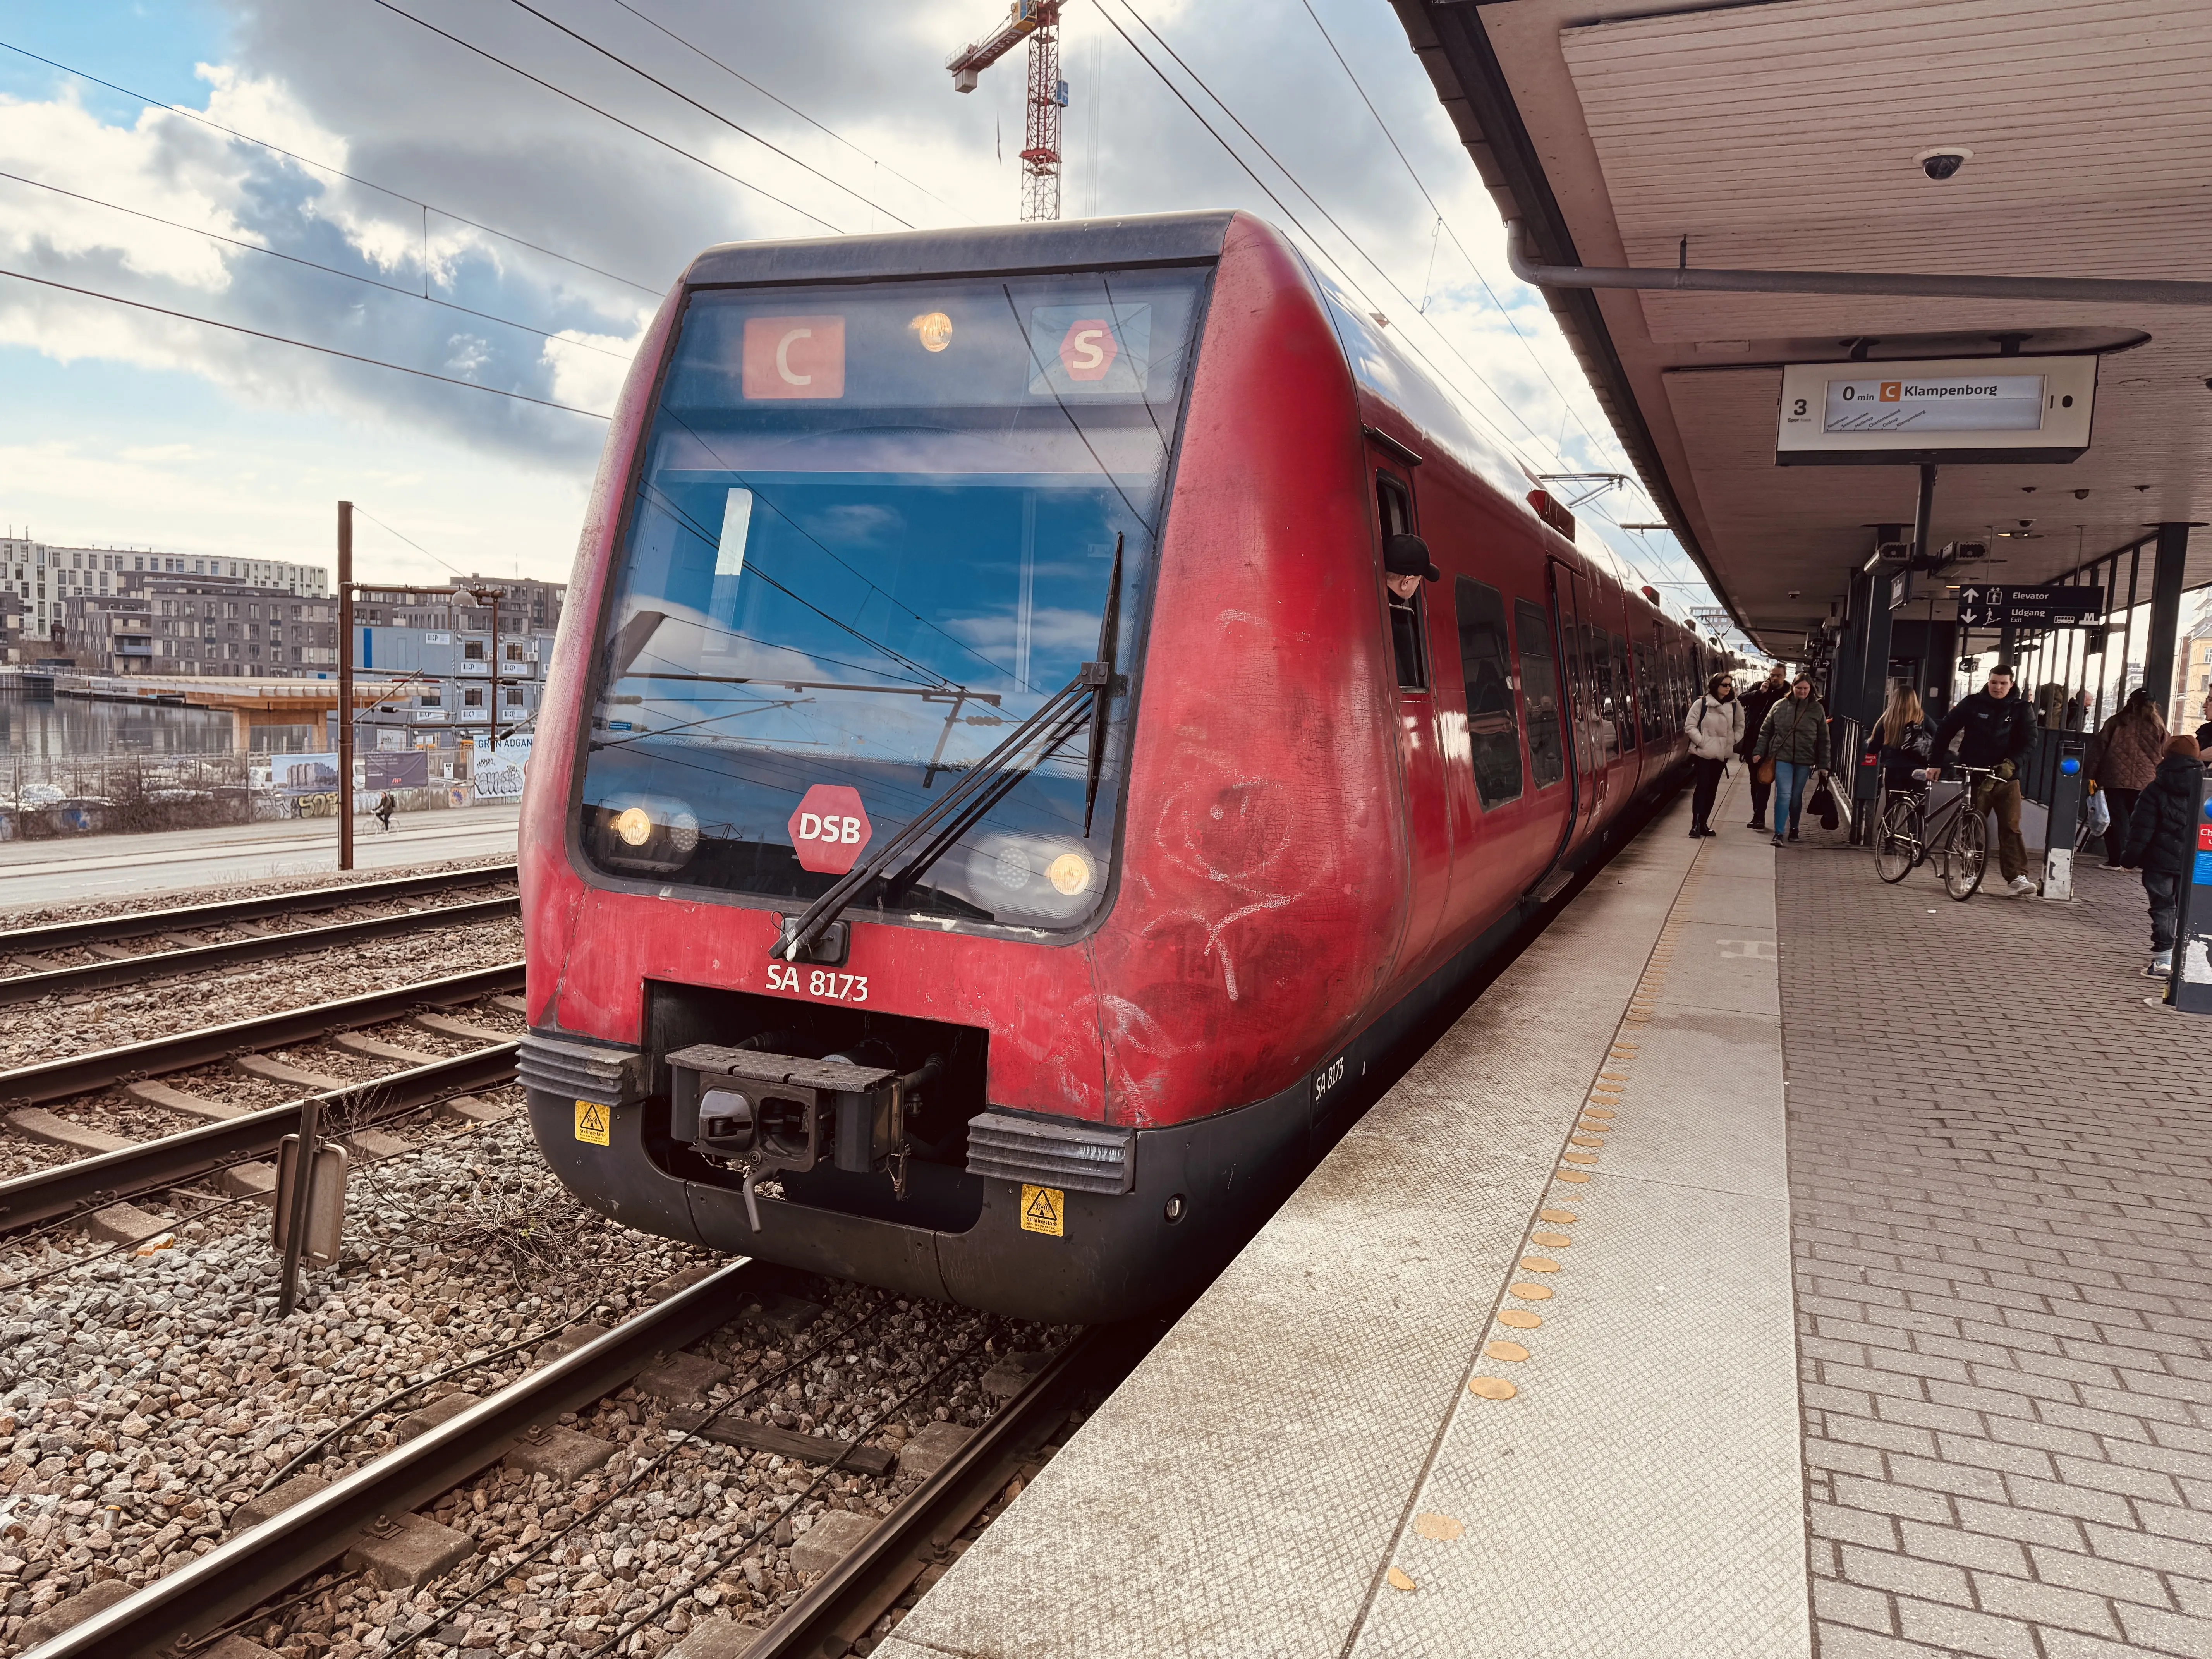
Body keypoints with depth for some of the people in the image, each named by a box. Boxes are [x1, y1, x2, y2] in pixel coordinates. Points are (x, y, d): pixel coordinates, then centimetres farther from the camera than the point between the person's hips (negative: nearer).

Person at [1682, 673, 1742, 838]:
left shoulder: (1735, 706, 4)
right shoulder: (1701, 704, -6)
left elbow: (1740, 726, 17)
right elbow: (1689, 726, -6)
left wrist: (1733, 741, 3)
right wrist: (1701, 741, -13)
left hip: (1722, 754, 4)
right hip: (1703, 753, -4)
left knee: (1712, 789, 7)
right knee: (1703, 786, -11)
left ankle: (1704, 824, 14)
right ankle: (1695, 824, -11)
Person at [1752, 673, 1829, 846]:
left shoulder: (1817, 709, 1)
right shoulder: (1780, 706, 1)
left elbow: (1823, 740, 4)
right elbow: (1765, 731, 9)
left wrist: (1823, 765, 2)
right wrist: (1759, 752, 1)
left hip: (1804, 761, 1)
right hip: (1782, 758, -1)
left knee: (1797, 797, 10)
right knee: (1784, 795, -9)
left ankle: (1794, 828, 29)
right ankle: (1778, 833, -7)